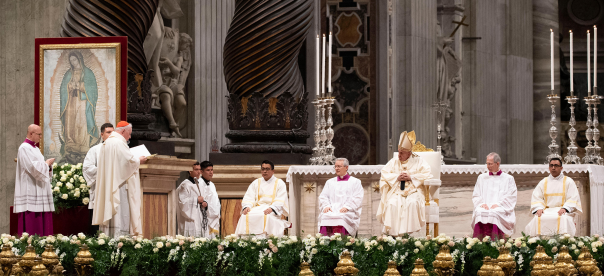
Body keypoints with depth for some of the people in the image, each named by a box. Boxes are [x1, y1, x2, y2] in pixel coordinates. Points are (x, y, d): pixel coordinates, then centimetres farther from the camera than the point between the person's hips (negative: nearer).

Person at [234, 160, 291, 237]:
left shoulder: (280, 183, 9)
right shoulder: (256, 183, 20)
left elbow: (280, 201, -4)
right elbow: (249, 197, 9)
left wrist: (271, 208, -23)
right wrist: (247, 207, -14)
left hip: (273, 210, -3)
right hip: (257, 209, 3)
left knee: (266, 216, -38)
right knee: (246, 216, -29)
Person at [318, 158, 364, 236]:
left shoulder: (355, 182, 16)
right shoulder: (330, 182, 27)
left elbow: (357, 198, 3)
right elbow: (323, 196, 17)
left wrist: (347, 207, -14)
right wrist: (326, 206, -6)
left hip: (348, 212, -3)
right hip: (331, 210, 3)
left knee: (340, 218, -37)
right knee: (324, 216, -32)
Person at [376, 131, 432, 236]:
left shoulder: (418, 161, 8)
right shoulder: (394, 162, 16)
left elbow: (427, 175, -4)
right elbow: (384, 174, 8)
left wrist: (411, 177, -12)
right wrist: (397, 177, -8)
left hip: (413, 191, -2)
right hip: (396, 191, 2)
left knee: (412, 203, -35)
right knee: (392, 204, -29)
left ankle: (408, 231, -32)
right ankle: (393, 233, -29)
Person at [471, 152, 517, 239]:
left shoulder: (508, 179, 15)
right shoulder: (482, 178, 23)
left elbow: (511, 197, 4)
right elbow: (476, 196, 18)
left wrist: (498, 204, -12)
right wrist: (482, 203, -4)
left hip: (501, 208, -2)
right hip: (484, 207, 2)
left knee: (495, 213, -38)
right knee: (479, 212, -34)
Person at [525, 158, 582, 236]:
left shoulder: (568, 181, 11)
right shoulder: (543, 182, 18)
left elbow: (573, 198, 2)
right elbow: (536, 197, 11)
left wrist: (565, 208, -16)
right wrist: (539, 208, -10)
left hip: (562, 211, -2)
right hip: (546, 210, 2)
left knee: (563, 219, -37)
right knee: (538, 219, -31)